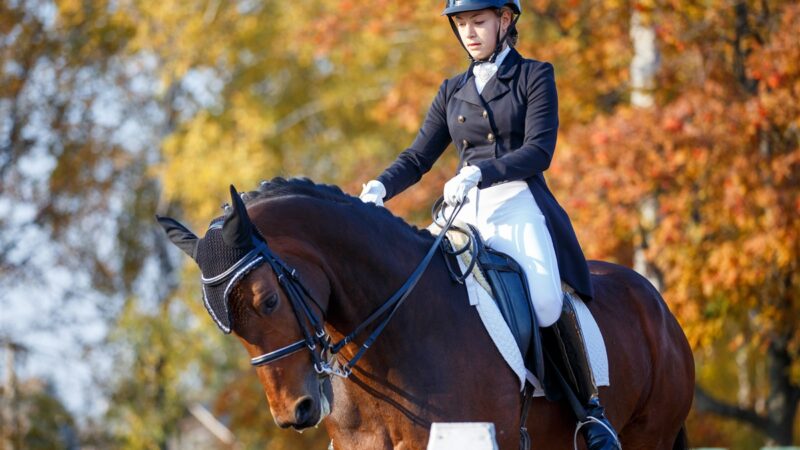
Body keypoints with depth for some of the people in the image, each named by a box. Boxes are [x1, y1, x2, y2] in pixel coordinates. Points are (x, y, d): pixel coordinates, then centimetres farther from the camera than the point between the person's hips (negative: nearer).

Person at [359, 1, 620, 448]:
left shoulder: (535, 76, 4)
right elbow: (419, 156, 16)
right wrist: (380, 187, -5)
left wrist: (480, 173, -23)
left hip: (519, 206, -5)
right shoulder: (453, 91, 18)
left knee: (548, 302, -26)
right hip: (466, 212, 5)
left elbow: (539, 150, -9)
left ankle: (592, 410, -14)